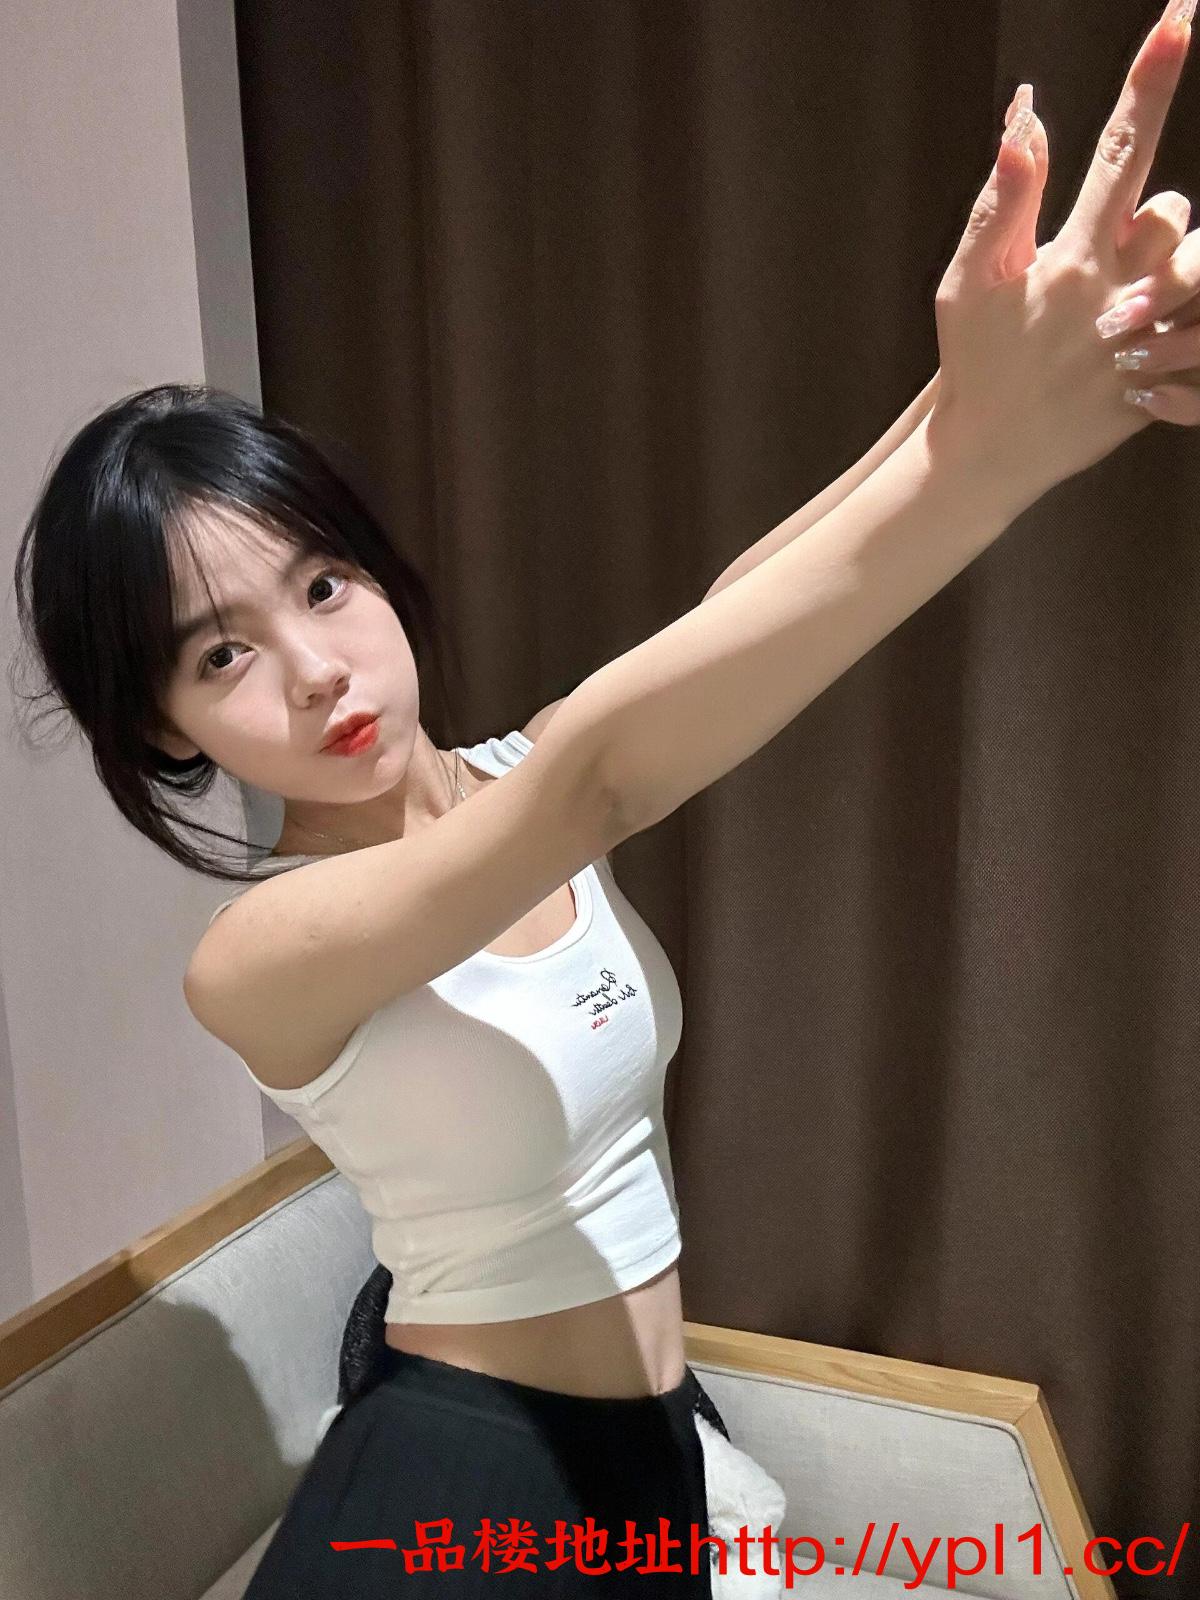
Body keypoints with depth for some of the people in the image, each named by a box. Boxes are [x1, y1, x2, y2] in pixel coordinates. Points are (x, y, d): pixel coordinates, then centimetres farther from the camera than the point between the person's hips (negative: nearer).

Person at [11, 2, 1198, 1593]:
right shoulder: (254, 956, -25)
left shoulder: (519, 788, -9)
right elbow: (600, 763, -42)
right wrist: (974, 459, -52)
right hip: (466, 1468, -6)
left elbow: (733, 619, -27)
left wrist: (995, 379, -44)